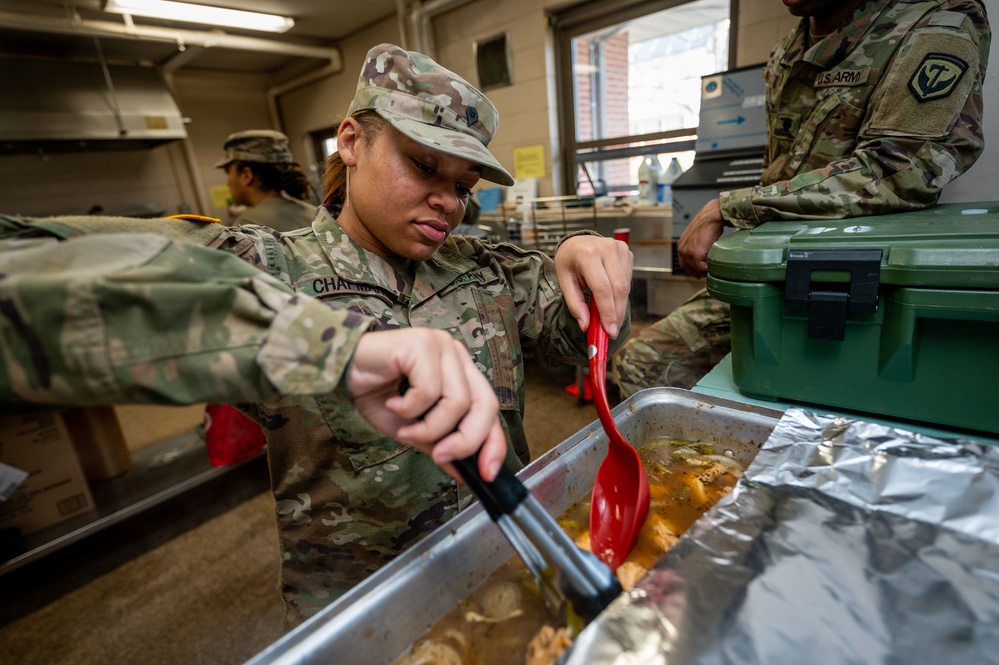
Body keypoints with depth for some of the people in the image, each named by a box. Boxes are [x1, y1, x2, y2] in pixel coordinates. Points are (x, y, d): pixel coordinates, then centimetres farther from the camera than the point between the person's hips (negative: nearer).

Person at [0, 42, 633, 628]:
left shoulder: (485, 268, -3)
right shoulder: (265, 267, -17)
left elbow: (582, 330, 0)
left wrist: (584, 255, -23)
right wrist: (340, 346, -47)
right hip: (362, 604, -4)